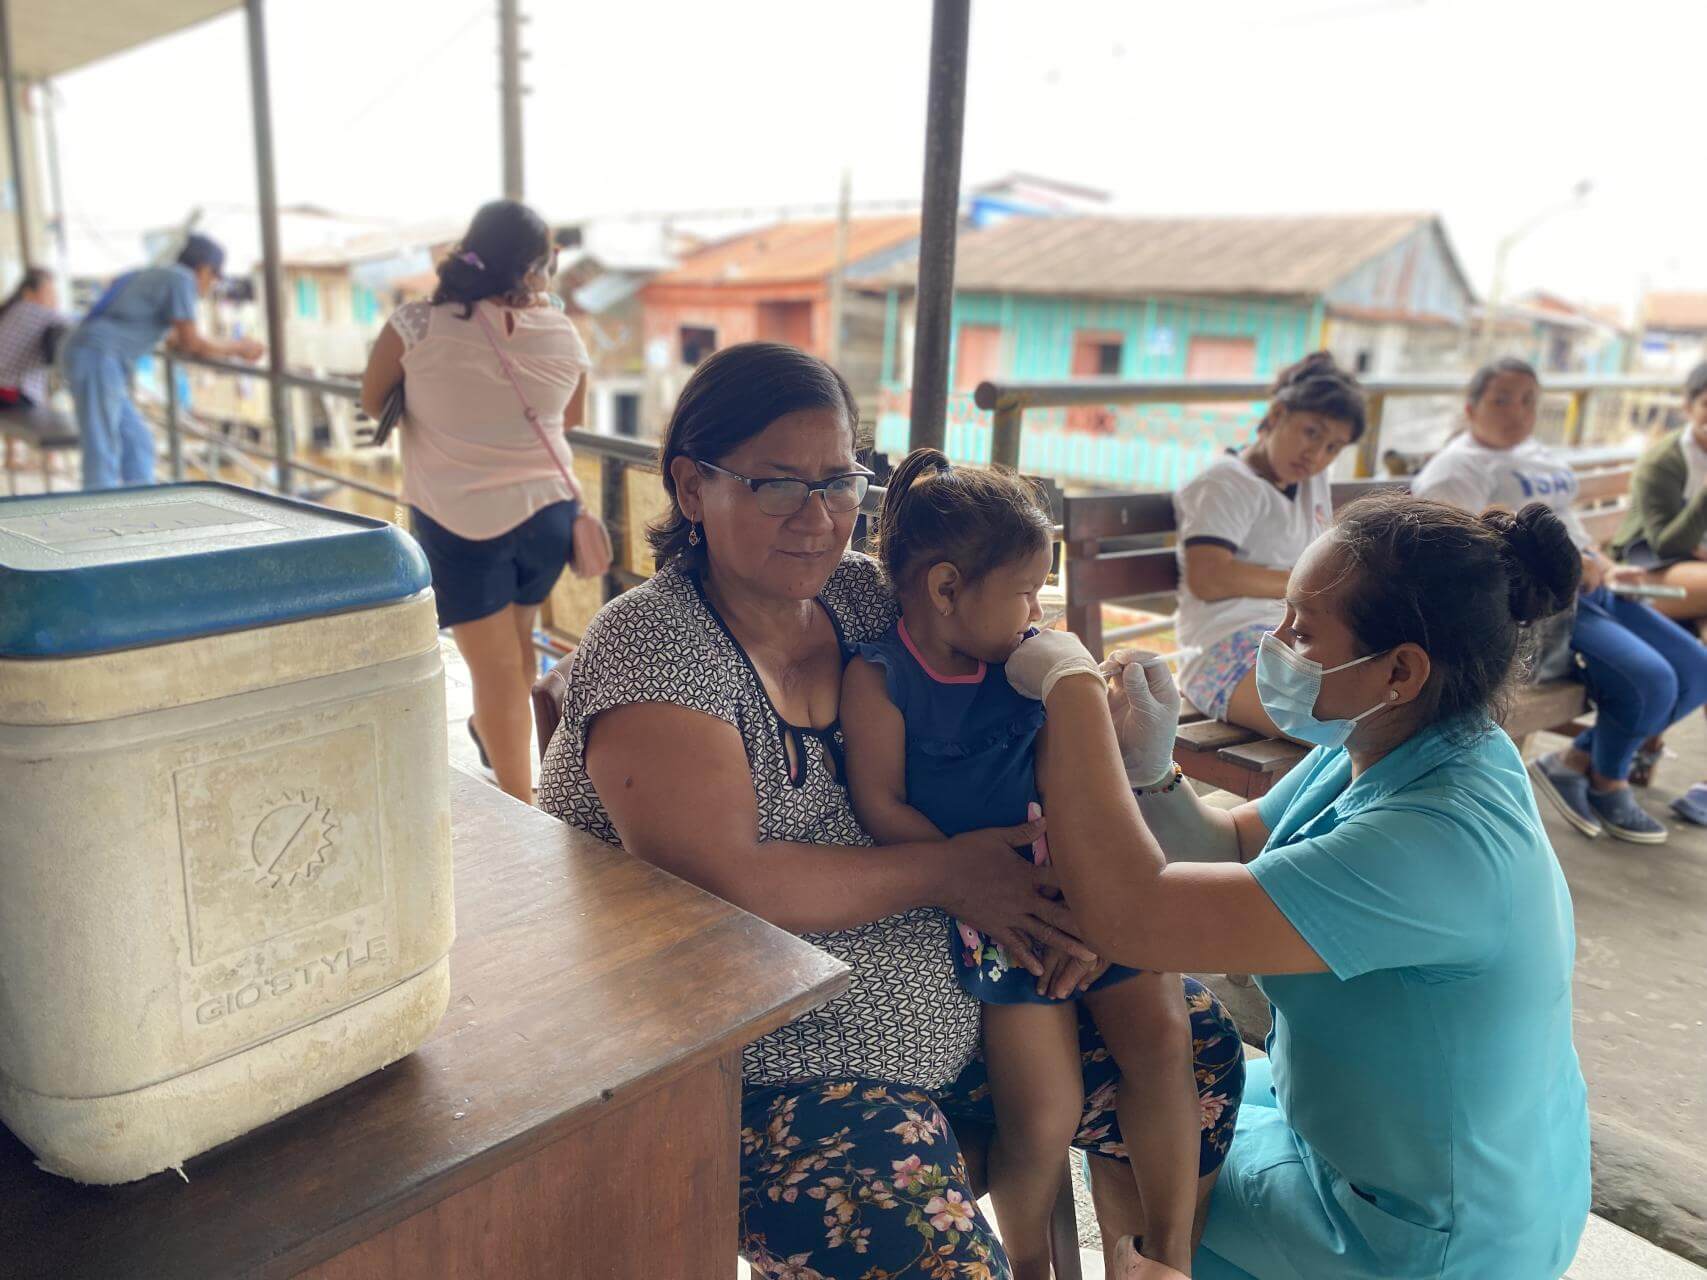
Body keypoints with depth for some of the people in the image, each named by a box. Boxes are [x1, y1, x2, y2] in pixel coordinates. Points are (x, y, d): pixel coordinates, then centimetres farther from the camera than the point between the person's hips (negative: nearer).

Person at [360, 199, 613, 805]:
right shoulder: (563, 335, -3)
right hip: (548, 511, 3)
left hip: (460, 519, -3)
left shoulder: (417, 326, -11)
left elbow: (372, 401, 4)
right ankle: (492, 734, 47)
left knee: (494, 665, 3)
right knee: (517, 639, 23)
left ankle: (520, 804, 7)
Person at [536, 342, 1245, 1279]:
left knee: (1194, 1037, 4)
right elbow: (725, 885, -24)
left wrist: (1058, 873, -10)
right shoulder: (650, 646, -15)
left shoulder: (861, 593, 4)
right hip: (768, 1063, -6)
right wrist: (944, 872, -15)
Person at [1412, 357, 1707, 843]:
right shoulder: (1460, 466, -7)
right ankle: (1608, 784, 6)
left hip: (1588, 589, 10)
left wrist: (1604, 565, 11)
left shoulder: (1539, 454, 24)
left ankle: (1575, 761, 8)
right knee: (1649, 680, -23)